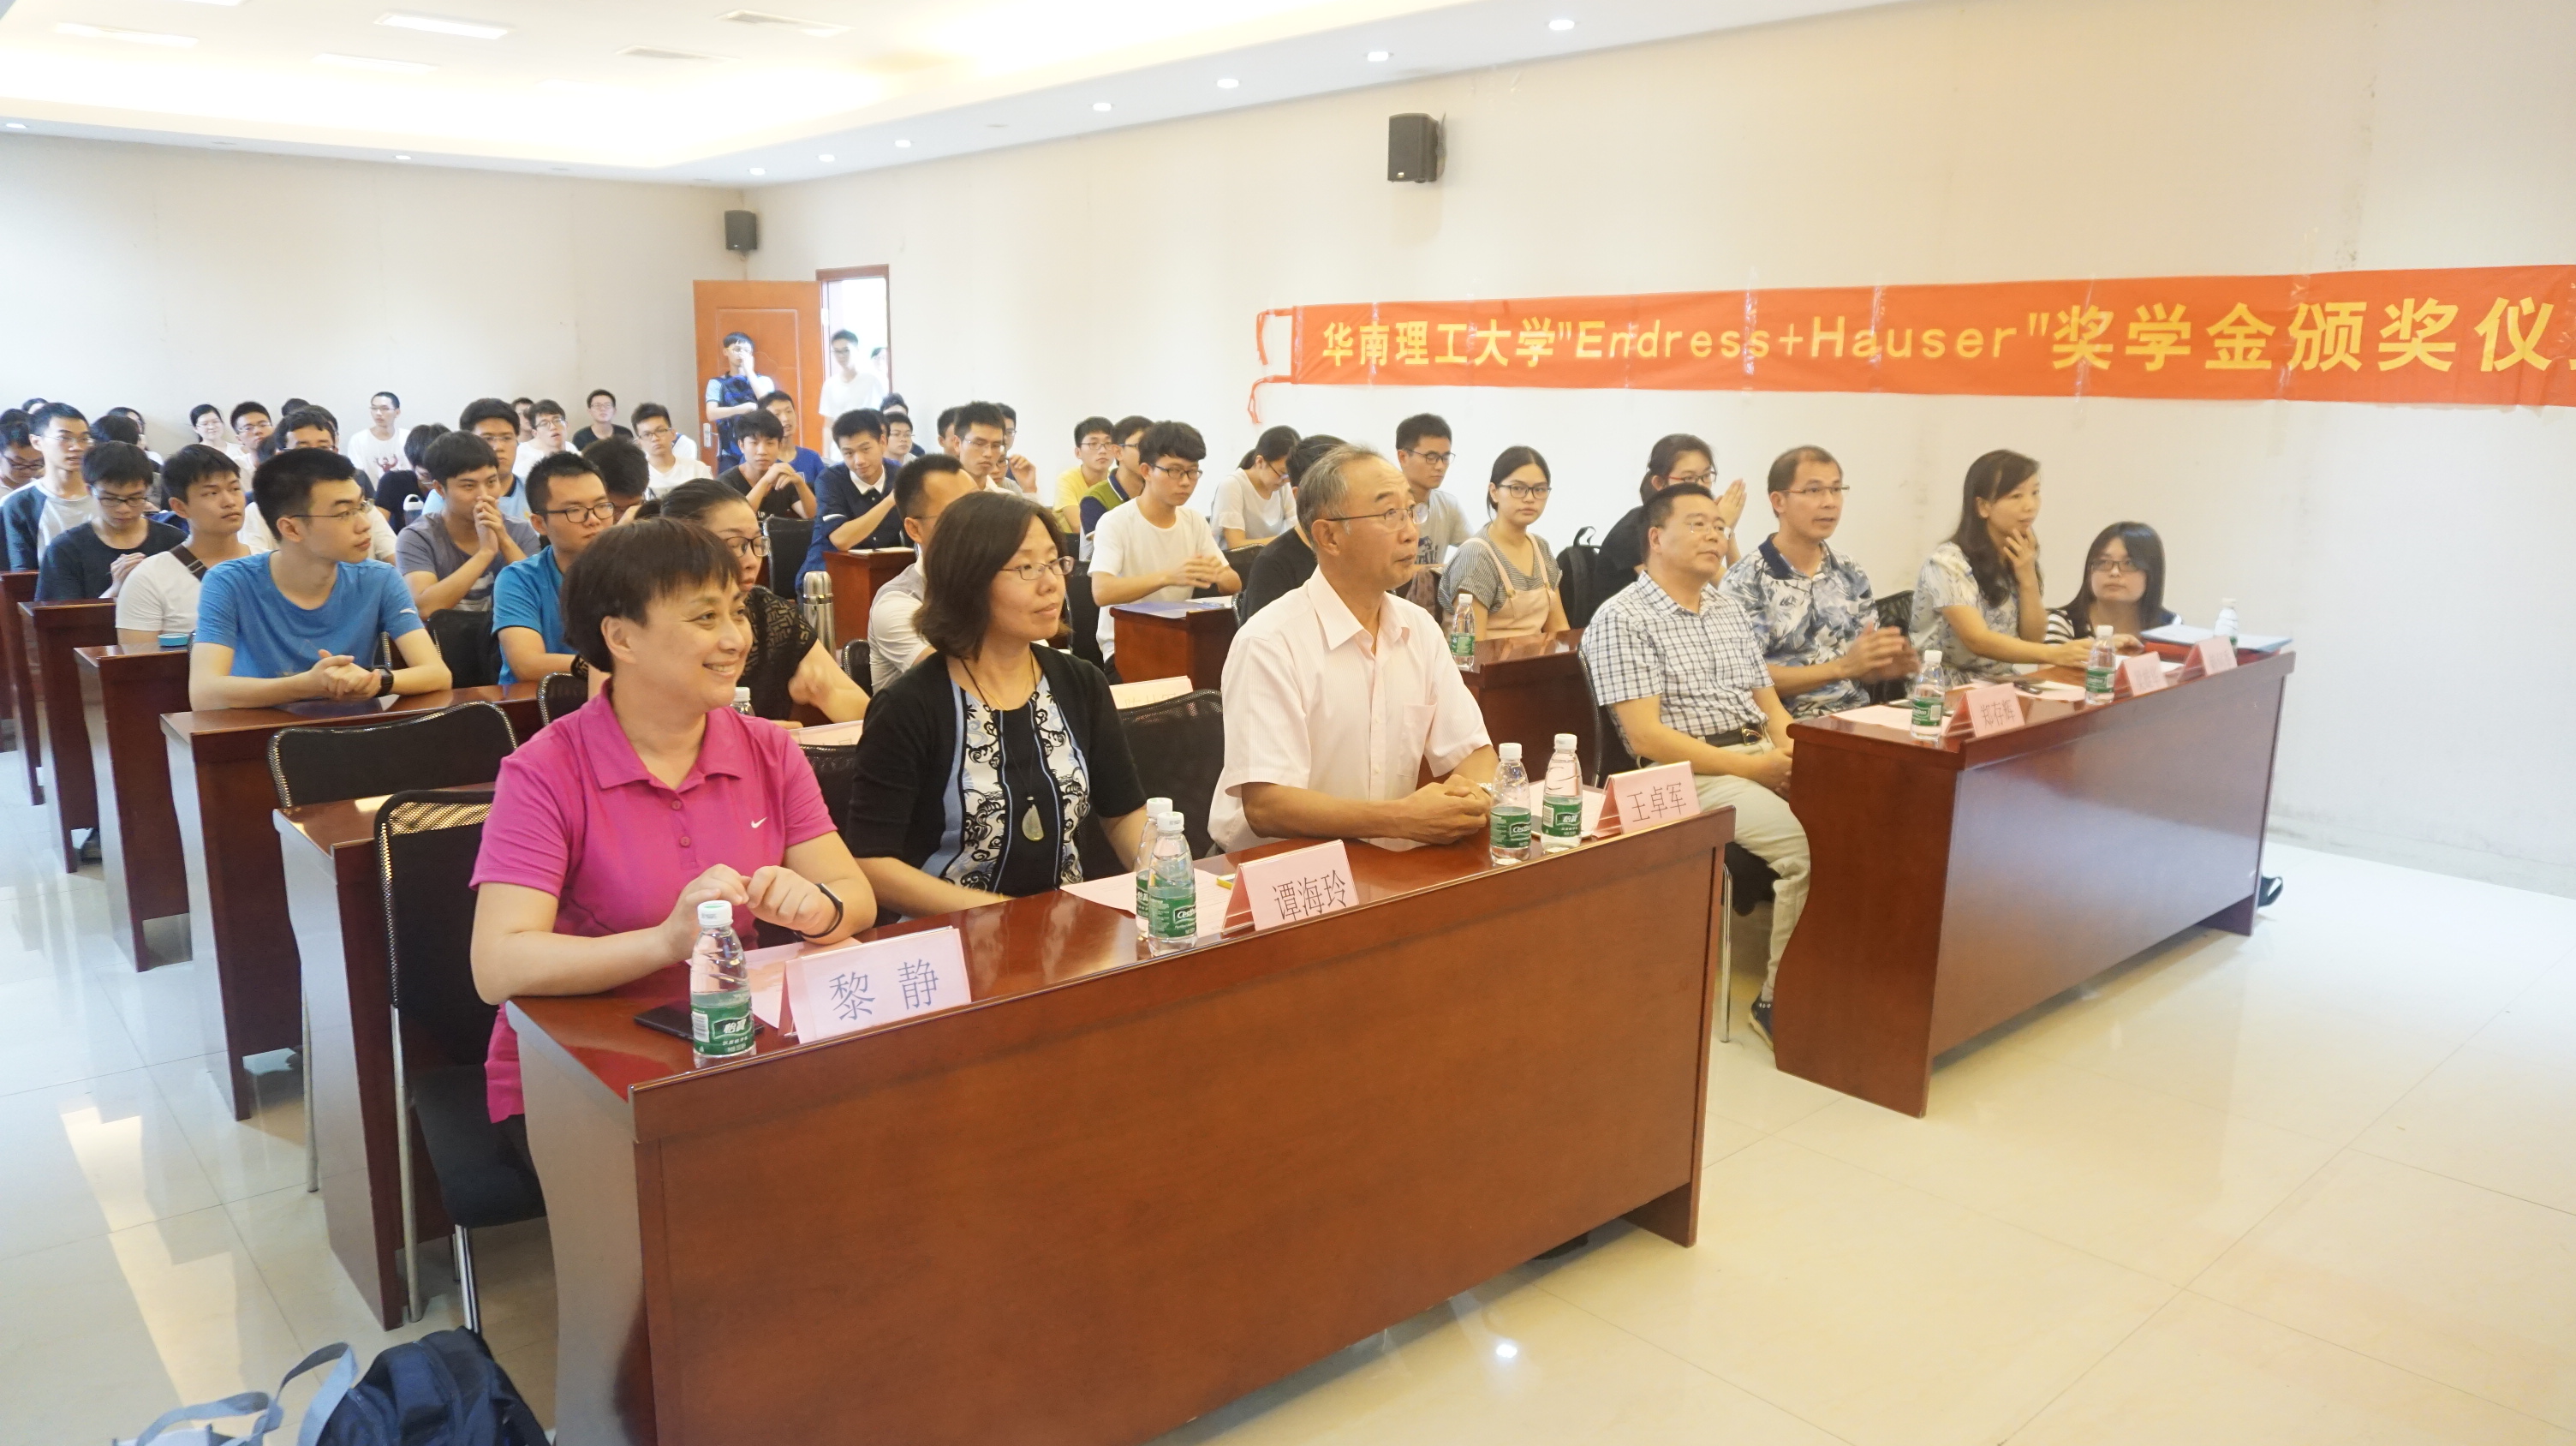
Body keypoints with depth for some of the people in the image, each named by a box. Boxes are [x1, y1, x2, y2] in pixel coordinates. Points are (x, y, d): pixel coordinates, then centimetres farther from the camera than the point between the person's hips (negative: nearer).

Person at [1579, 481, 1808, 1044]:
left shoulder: (1729, 609, 21)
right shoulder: (1622, 618, -3)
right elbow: (1646, 735, -12)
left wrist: (1793, 753, -2)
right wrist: (1748, 767, -16)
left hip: (1761, 756, 7)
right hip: (1690, 772, -7)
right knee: (1808, 845, -28)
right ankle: (1781, 1000, -12)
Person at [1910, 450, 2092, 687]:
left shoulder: (2018, 558, 8)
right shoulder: (1948, 562, -15)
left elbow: (2033, 639, 5)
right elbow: (1977, 640, -26)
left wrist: (2028, 579, -8)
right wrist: (2054, 654, -37)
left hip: (1999, 686, 7)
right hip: (1947, 693, -7)